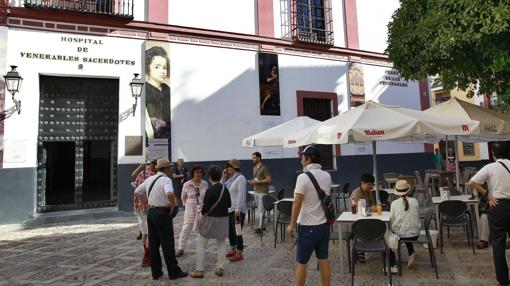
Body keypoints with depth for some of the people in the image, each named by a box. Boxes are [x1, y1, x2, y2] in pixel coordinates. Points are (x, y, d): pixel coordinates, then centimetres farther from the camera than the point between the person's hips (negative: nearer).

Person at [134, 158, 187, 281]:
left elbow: (137, 192, 18)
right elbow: (170, 194, -35)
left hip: (150, 212, 8)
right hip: (162, 214, -7)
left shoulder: (149, 179, 8)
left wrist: (149, 200, 15)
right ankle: (174, 272, 13)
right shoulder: (166, 180, -16)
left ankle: (155, 272, 23)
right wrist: (172, 205, -18)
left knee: (153, 243, 13)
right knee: (167, 244, 3)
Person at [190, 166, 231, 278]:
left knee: (201, 244, 8)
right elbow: (229, 204, 8)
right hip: (224, 219, 6)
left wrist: (202, 213, 3)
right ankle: (220, 268, 20)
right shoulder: (225, 189, -1)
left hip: (212, 219, -5)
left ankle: (199, 270, 10)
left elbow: (205, 208, -16)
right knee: (221, 243, 18)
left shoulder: (210, 190, -18)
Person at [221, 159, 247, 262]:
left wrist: (238, 210, -24)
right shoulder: (230, 178, 11)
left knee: (237, 232, -1)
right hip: (229, 209, 9)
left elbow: (241, 195, -20)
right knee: (230, 231, 18)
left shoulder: (240, 178, -14)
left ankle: (239, 254, 11)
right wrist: (224, 176, 3)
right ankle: (233, 250, 34)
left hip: (237, 210, -9)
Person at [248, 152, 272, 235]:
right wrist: (252, 181, 5)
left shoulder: (264, 168, -12)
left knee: (261, 210, -7)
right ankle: (261, 225, 19)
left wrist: (258, 181, -19)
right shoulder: (254, 168, 14)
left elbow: (269, 180, -16)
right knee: (259, 209, 11)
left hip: (262, 192, -8)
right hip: (256, 191, 8)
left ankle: (260, 228, -5)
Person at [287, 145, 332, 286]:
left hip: (308, 226, -6)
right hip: (324, 224, 6)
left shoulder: (303, 177, -17)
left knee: (301, 262, 7)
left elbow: (297, 203, -18)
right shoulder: (327, 176, 4)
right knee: (323, 259, 15)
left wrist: (292, 225, -8)